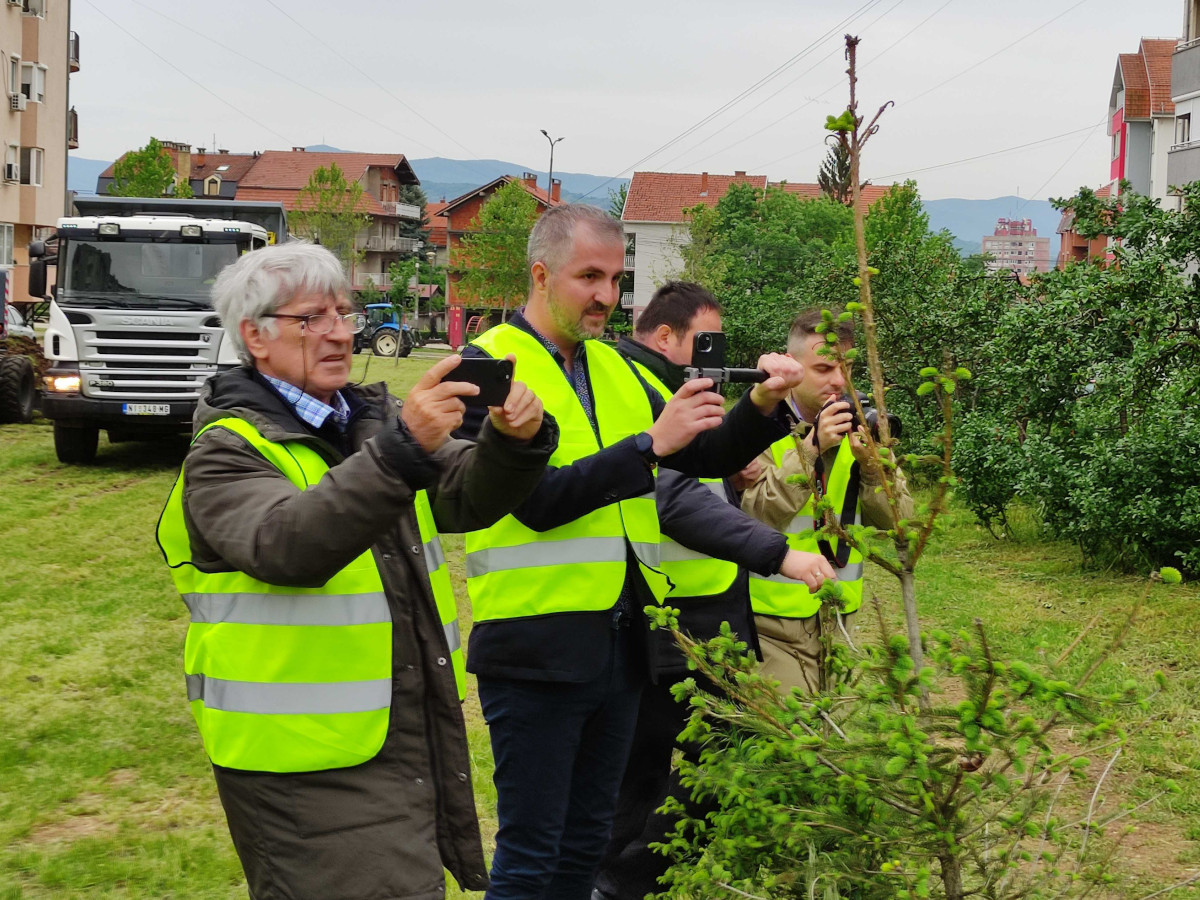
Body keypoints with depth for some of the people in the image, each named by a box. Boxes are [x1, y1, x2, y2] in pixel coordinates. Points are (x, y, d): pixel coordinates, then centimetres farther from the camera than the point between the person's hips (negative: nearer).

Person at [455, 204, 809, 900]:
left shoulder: (611, 368, 14)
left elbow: (703, 458, 12)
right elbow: (535, 499, -19)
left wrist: (764, 406, -7)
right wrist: (650, 442, -23)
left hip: (621, 641, 7)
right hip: (536, 650, -7)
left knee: (586, 844, 16)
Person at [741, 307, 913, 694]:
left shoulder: (859, 427, 5)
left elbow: (898, 520, 1)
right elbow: (754, 512, -20)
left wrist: (870, 462, -17)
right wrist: (810, 447, -25)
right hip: (775, 621, -5)